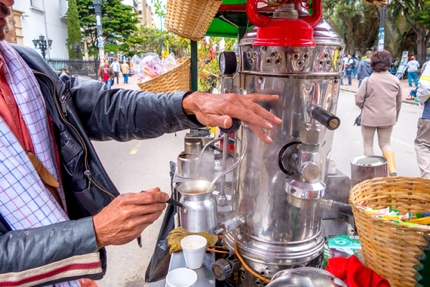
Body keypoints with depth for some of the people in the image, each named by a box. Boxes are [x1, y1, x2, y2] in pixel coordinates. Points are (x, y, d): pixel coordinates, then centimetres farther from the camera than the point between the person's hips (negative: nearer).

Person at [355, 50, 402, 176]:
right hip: (388, 118, 4)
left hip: (370, 118, -4)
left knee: (368, 143, 14)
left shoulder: (368, 80, -15)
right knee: (385, 143, 18)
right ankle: (392, 169, 3)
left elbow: (358, 100, -13)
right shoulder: (395, 80, 0)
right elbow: (399, 102, 9)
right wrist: (395, 116, 23)